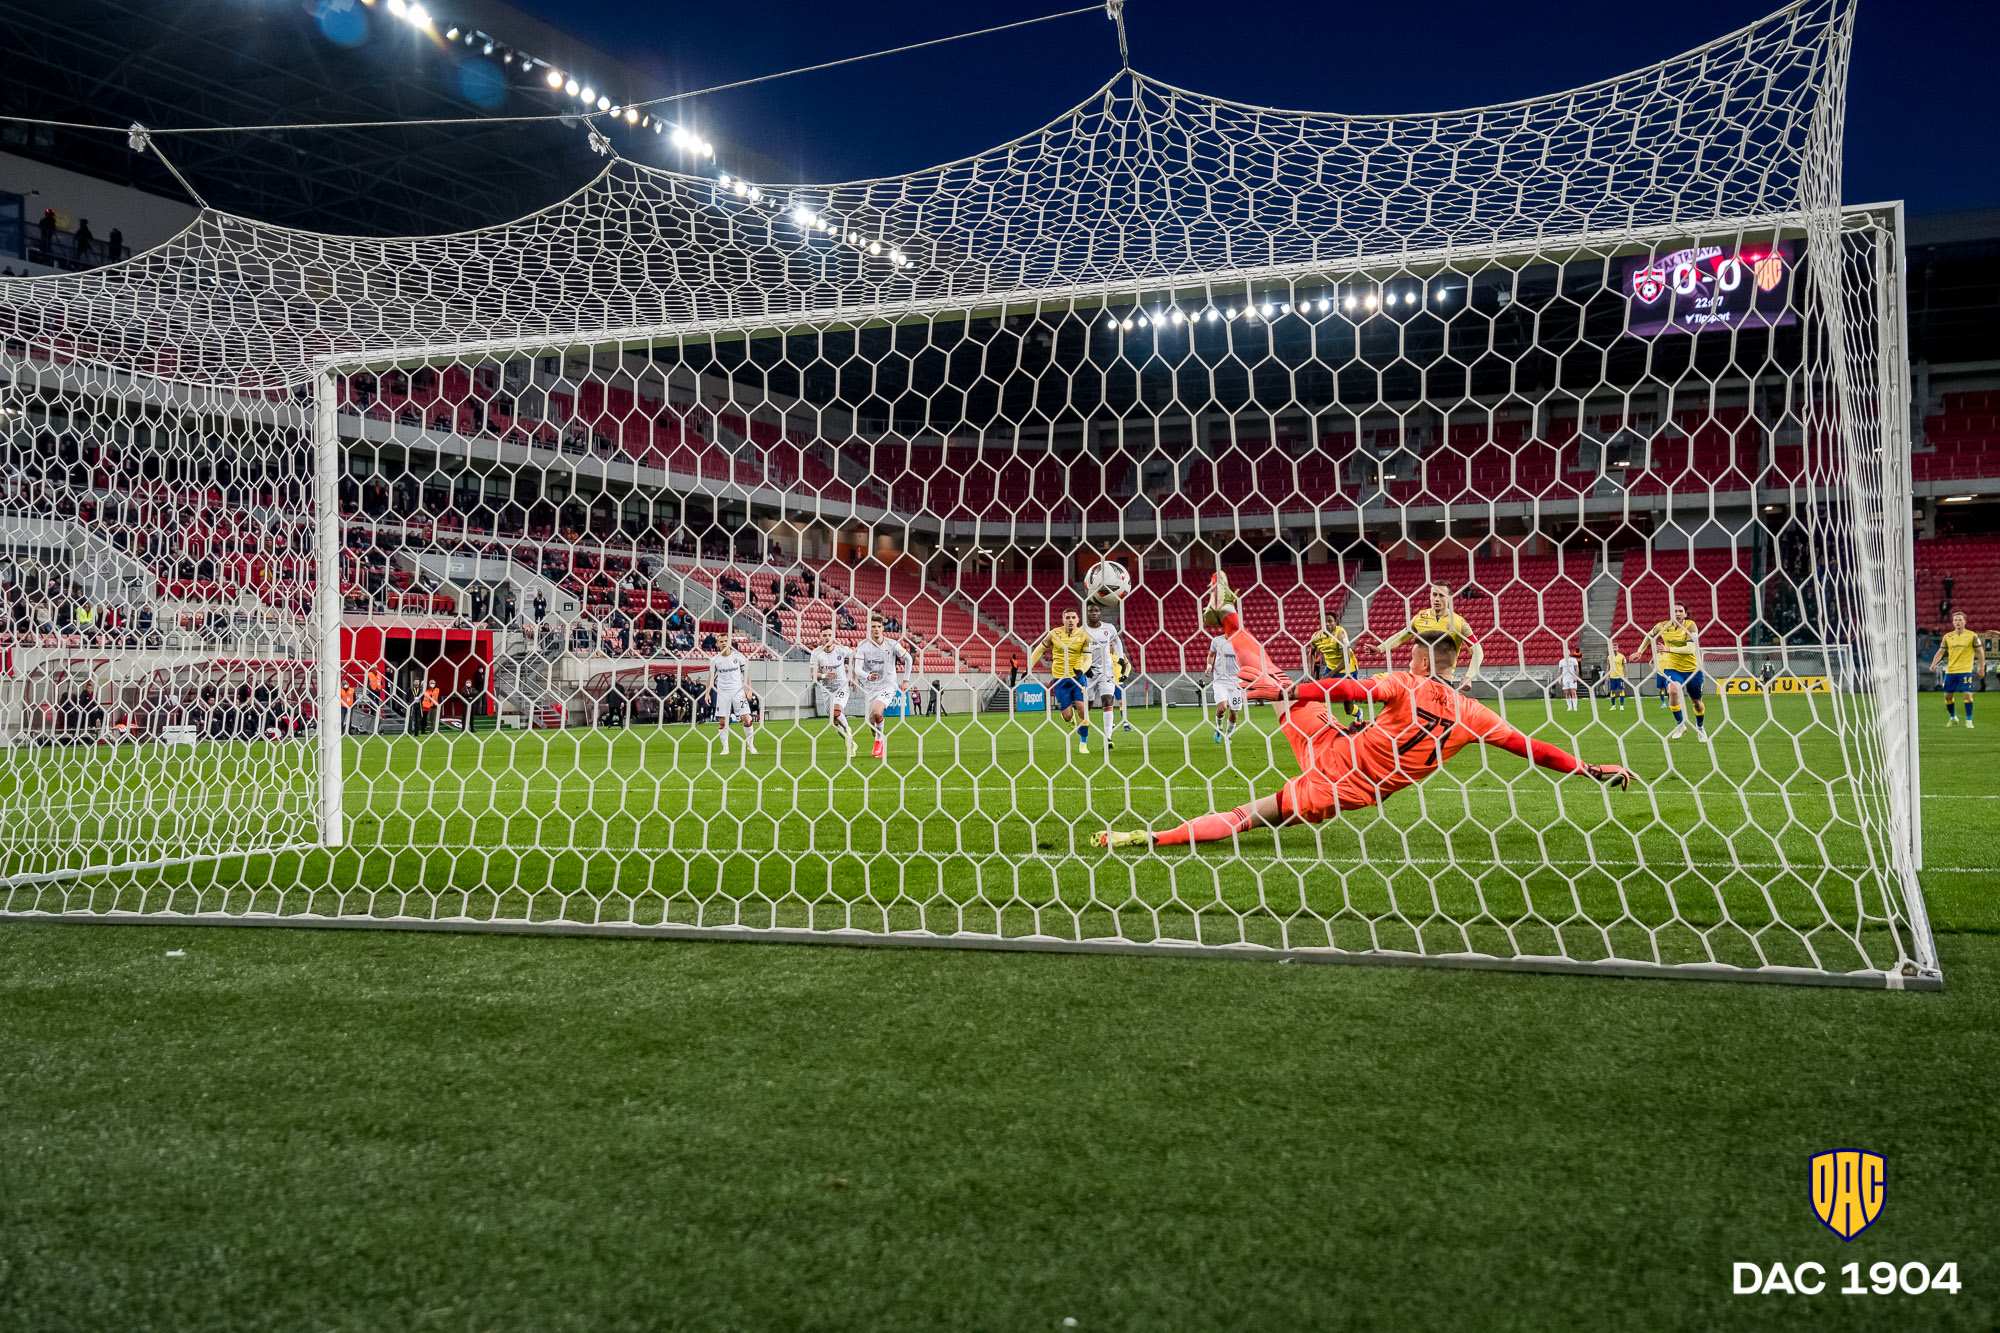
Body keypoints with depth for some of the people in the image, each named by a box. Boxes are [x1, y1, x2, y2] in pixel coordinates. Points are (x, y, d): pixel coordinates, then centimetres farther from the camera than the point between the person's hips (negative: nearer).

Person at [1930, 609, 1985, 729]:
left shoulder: (1972, 635, -1)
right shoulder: (1948, 636, 6)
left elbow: (1980, 652, 6)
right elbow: (1940, 652, 10)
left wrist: (1981, 667, 4)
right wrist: (1934, 664, -5)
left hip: (1966, 670, -3)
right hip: (1950, 670, 3)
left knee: (1967, 694, -13)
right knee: (1948, 695, 6)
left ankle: (1969, 720, -3)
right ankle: (1953, 718, 27)